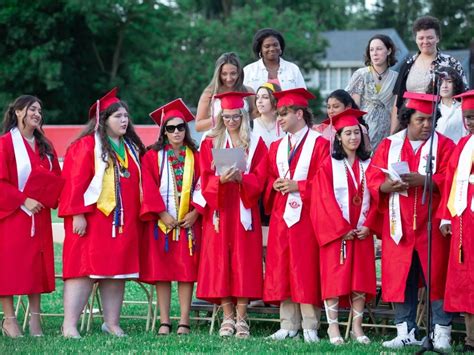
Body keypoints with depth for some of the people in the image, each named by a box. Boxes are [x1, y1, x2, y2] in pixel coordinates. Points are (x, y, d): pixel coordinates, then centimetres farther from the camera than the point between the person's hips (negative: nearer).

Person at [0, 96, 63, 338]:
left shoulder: (45, 146, 15)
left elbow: (56, 179, 13)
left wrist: (47, 198, -5)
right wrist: (23, 201, -17)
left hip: (38, 216, 6)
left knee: (37, 265, 4)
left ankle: (35, 318, 7)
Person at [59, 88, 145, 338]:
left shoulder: (131, 148, 16)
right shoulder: (86, 146, -4)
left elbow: (138, 184, 18)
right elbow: (75, 182, -10)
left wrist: (136, 215, 11)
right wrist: (78, 214, -17)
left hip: (124, 222, 7)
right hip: (92, 220, -7)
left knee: (117, 270, 6)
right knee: (84, 269, -10)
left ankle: (112, 323, 12)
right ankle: (69, 325, -12)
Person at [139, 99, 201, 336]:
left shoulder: (195, 157, 9)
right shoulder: (152, 156, 4)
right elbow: (149, 189, -4)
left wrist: (195, 212, -10)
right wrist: (162, 214, -13)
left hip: (188, 221, 1)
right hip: (160, 222, -1)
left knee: (186, 272, -2)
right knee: (161, 272, -1)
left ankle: (184, 322, 0)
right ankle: (164, 322, 2)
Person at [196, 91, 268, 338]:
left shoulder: (255, 144, 9)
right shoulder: (210, 144, 10)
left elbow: (259, 179, 0)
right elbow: (205, 179, 1)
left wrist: (240, 178, -19)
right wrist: (222, 179, -19)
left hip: (244, 211, 0)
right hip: (218, 211, 1)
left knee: (244, 262, -5)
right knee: (220, 261, -3)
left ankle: (241, 320, -3)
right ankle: (227, 319, 1)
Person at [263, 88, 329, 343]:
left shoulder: (319, 144, -1)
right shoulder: (276, 147, 17)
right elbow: (268, 179, 18)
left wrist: (298, 186, -14)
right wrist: (275, 186, -3)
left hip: (306, 215, -6)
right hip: (281, 216, 6)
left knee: (306, 272, -5)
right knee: (282, 271, 2)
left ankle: (310, 327, -1)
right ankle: (288, 325, 7)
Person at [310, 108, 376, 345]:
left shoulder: (368, 165, 10)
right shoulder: (329, 165, -1)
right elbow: (325, 200, -7)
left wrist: (367, 225, -7)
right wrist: (342, 228, -13)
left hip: (361, 232, 3)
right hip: (335, 232, -3)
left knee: (361, 280, 1)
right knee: (334, 279, -4)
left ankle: (357, 328, 6)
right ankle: (333, 328, 1)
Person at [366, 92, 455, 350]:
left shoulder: (443, 145, 5)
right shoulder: (389, 145, 12)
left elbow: (448, 180, -7)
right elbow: (372, 180, 5)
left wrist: (422, 180, -23)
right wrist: (387, 186, -16)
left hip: (431, 225, -2)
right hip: (399, 226, 2)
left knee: (437, 278, -4)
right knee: (400, 279, 2)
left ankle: (442, 333, 0)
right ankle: (405, 333, 8)